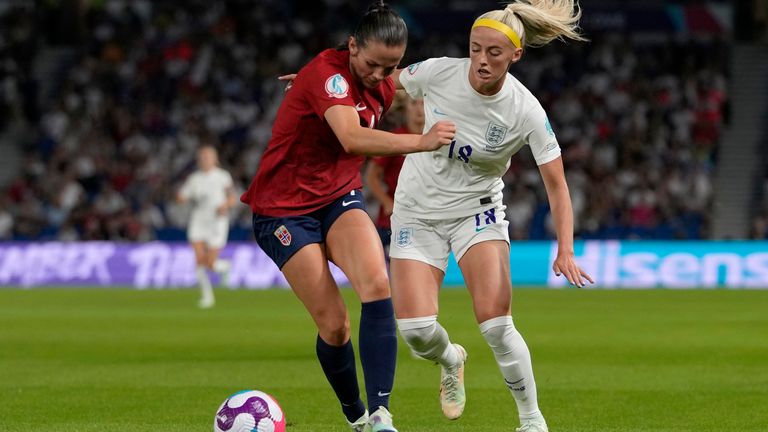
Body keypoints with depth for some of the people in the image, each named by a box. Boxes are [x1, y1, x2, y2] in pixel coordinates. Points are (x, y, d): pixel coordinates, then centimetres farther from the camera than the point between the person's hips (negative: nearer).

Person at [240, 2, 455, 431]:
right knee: (334, 323, -11)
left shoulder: (385, 87, 0)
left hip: (340, 196, 5)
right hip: (284, 208, -5)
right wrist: (420, 142, -51)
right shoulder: (326, 72, -24)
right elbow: (352, 138, -42)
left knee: (377, 284, -24)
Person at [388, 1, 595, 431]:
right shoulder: (439, 73, -18)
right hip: (417, 212, 2)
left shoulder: (527, 112, -20)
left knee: (496, 325, -18)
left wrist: (566, 251, -26)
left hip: (477, 212, -1)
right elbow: (385, 80, 4)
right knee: (416, 329, -11)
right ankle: (451, 360, 27)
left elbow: (557, 185, -15)